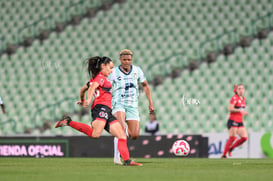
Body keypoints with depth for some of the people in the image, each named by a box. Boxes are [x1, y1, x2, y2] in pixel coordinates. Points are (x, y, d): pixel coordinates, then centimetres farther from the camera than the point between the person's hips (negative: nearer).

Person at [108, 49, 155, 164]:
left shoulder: (137, 70, 3)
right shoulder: (114, 73, -4)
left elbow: (145, 85, 15)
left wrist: (151, 103, 9)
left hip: (132, 106, 3)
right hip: (118, 104, -3)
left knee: (134, 136, -4)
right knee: (121, 129, -30)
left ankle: (126, 129, 33)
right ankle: (117, 157, -23)